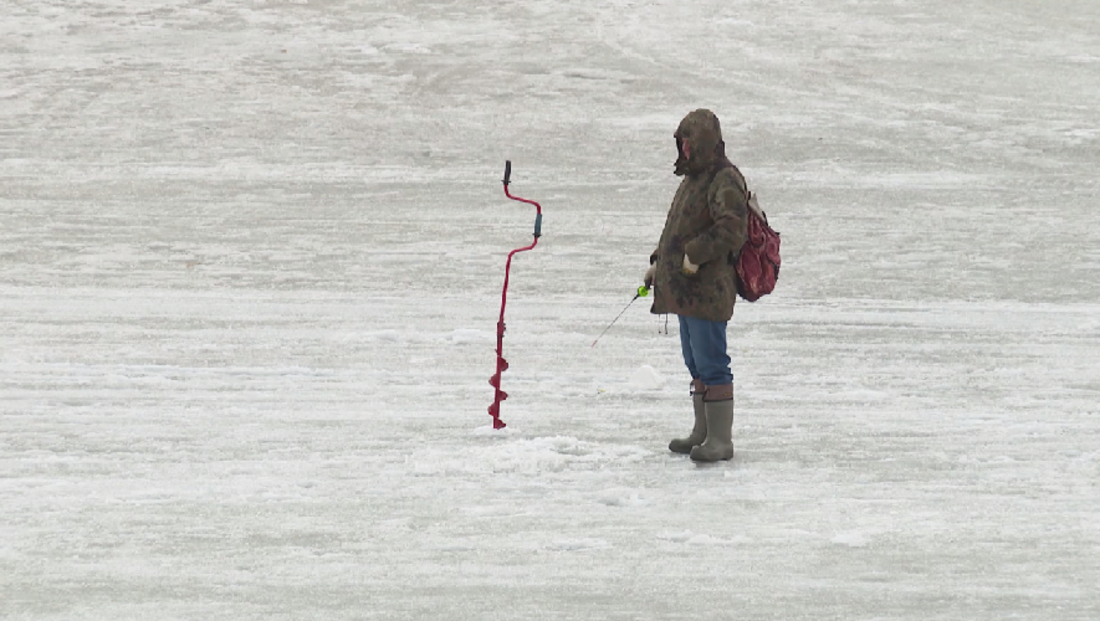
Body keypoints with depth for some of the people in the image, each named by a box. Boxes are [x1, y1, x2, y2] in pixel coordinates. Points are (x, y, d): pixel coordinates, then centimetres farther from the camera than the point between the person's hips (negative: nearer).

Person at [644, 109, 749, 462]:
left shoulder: (725, 181, -13)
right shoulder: (694, 178, 19)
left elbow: (732, 228, -25)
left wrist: (696, 254, -21)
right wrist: (659, 263, 24)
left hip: (709, 290, -11)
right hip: (684, 288, 11)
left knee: (711, 363, -10)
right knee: (696, 363, 16)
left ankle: (721, 440, -8)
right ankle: (703, 432, 24)